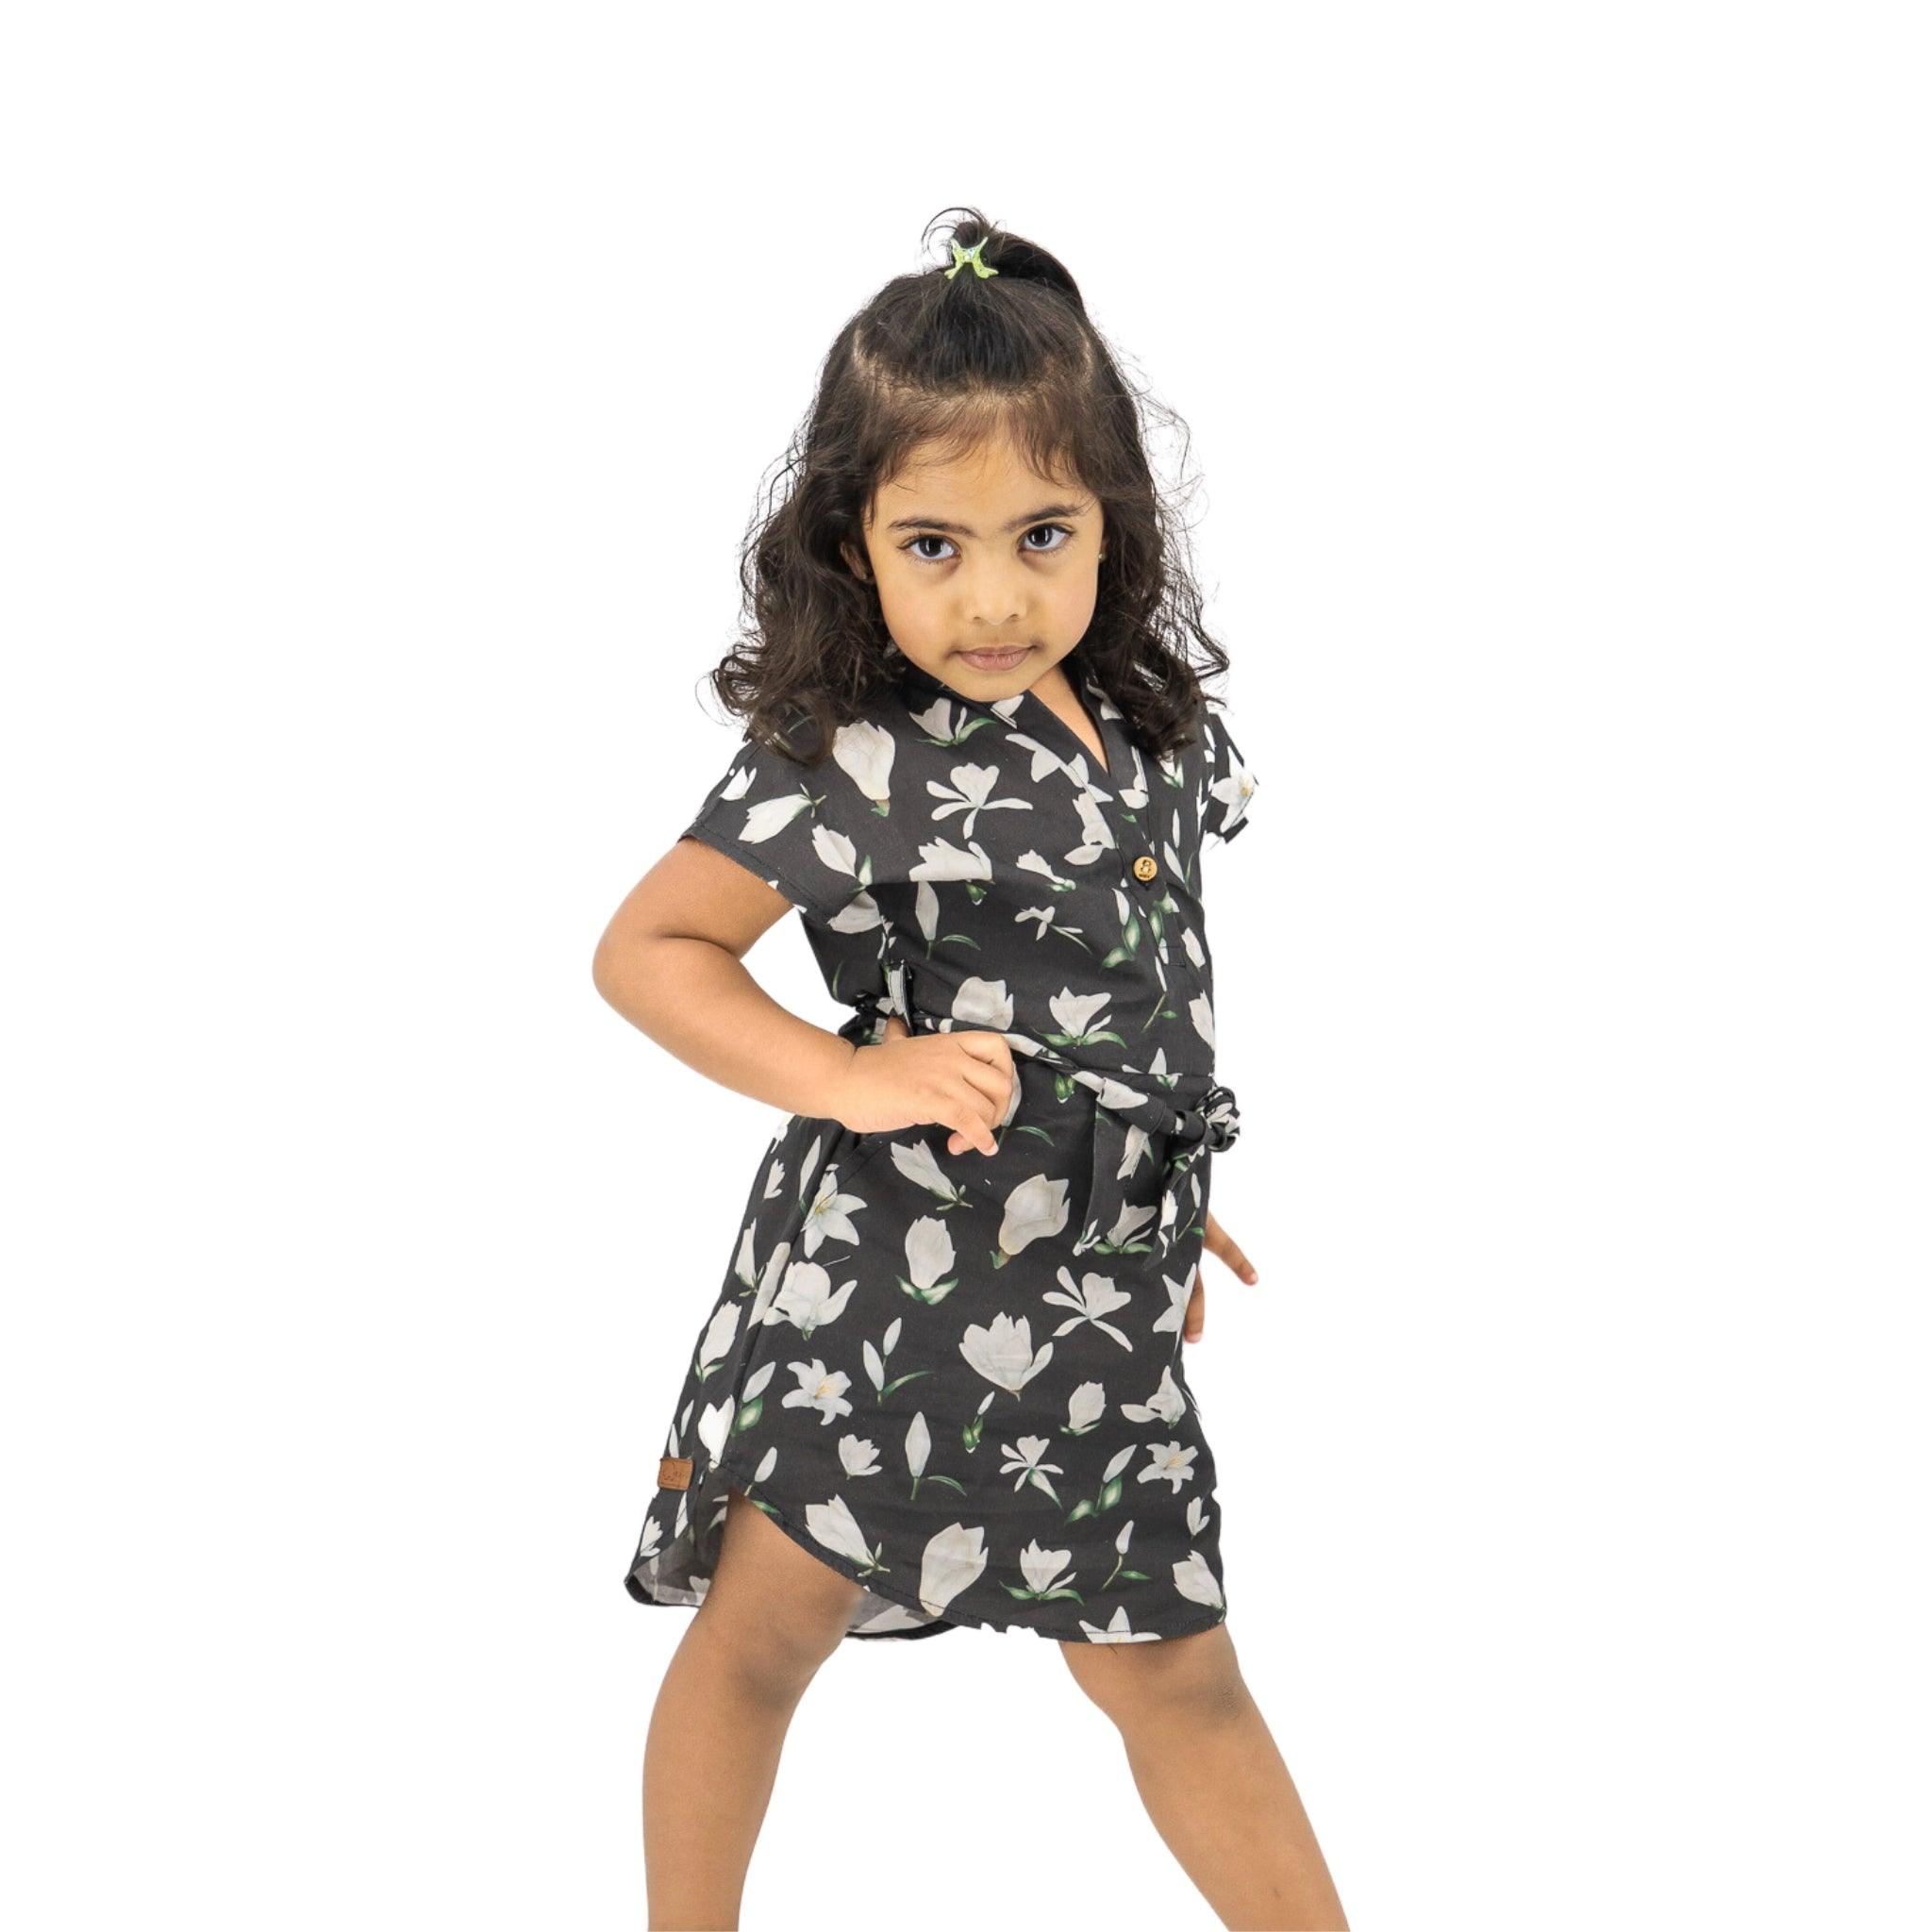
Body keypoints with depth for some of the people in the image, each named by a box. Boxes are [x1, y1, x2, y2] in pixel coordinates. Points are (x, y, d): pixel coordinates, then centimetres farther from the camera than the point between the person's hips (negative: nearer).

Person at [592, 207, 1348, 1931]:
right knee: (765, 1635, 10)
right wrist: (853, 1081, -22)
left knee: (1179, 1678, 15)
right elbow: (644, 950, -13)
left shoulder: (1150, 727, 3)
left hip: (1092, 1304, 5)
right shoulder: (850, 765, -17)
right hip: (883, 1286, -5)